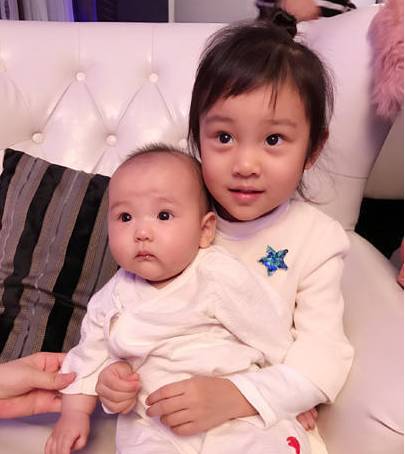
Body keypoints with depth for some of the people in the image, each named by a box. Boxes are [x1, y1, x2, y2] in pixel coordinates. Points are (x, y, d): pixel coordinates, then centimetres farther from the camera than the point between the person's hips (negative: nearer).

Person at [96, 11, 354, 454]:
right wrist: (116, 367, -20)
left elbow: (323, 355, -20)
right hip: (172, 406, 0)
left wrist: (234, 396, -33)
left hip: (270, 414, 1)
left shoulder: (317, 239, -16)